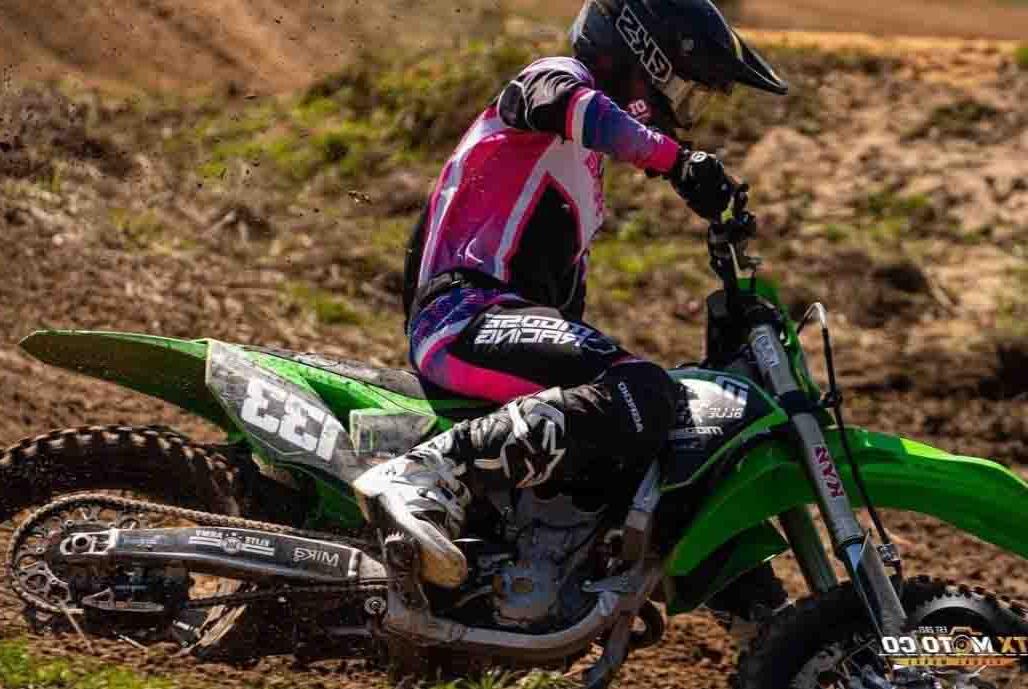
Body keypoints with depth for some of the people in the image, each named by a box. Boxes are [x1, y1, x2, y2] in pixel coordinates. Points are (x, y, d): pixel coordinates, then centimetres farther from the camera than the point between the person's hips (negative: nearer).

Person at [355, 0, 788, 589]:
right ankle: (428, 474, -40)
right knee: (637, 398, -32)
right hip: (466, 313, -10)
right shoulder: (557, 78, 3)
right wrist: (678, 161, -35)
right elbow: (565, 104, -24)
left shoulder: (583, 166, 31)